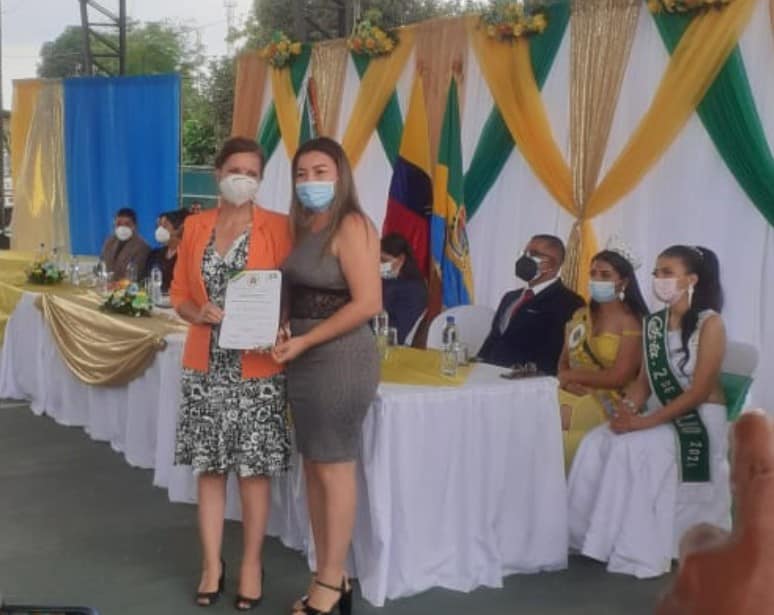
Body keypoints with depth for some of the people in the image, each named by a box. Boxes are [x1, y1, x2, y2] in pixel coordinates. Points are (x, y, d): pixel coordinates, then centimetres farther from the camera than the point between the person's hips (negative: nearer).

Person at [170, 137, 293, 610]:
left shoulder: (278, 227, -2)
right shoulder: (195, 227, 7)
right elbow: (179, 294, 10)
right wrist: (200, 314, -11)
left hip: (258, 366, -3)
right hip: (206, 365, 3)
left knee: (254, 469, 4)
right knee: (209, 467, 8)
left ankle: (252, 564, 18)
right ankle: (212, 564, 20)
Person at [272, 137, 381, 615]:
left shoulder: (352, 226, -10)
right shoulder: (304, 227, 14)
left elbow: (368, 303, -17)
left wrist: (305, 341, -15)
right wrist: (287, 337, -1)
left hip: (340, 360, -8)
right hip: (305, 361, 8)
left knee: (334, 469, 0)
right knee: (314, 468, 11)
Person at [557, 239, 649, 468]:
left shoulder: (630, 323, -5)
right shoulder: (580, 316, 15)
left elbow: (618, 378, -13)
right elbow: (563, 363, 13)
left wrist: (571, 376, -7)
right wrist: (566, 381, -10)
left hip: (607, 402, -6)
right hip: (572, 395, 6)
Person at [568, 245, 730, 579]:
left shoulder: (710, 324, -13)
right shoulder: (654, 323, 8)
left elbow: (699, 392, -18)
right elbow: (643, 380, 8)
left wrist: (645, 422, -24)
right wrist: (627, 407, -15)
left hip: (700, 420, -6)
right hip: (661, 415, 6)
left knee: (635, 449, -29)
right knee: (597, 443, -17)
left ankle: (640, 551, -19)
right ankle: (602, 536, -9)